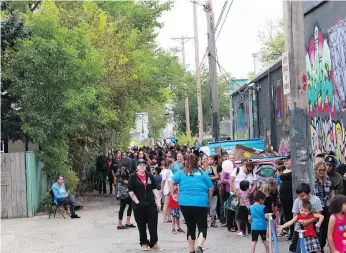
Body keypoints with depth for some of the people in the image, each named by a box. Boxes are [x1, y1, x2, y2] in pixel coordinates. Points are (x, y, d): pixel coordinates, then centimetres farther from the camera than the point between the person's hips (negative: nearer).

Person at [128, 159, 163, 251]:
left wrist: (158, 201, 3)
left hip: (151, 204, 3)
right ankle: (144, 243, 19)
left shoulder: (150, 176, 9)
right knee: (141, 226, 6)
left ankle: (154, 243, 8)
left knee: (153, 225, 1)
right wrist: (137, 202, -13)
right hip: (139, 206, -3)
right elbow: (131, 192, -6)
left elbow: (154, 189, 10)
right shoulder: (133, 177, -3)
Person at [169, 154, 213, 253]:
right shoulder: (202, 173, 7)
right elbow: (211, 188, 7)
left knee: (190, 227, 14)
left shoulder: (182, 172, 8)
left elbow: (171, 181, -4)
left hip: (185, 203, 2)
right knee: (202, 227, 3)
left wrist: (173, 194, 5)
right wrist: (209, 199, 20)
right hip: (201, 203, -2)